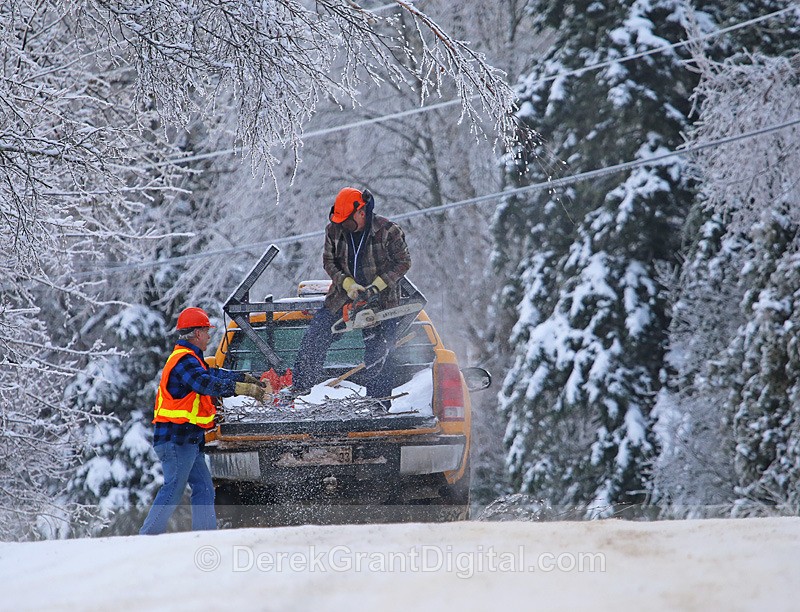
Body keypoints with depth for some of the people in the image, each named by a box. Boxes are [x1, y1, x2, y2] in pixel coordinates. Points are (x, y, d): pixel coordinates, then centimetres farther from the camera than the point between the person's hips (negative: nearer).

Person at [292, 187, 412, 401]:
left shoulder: (388, 231, -17)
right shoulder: (334, 230, -6)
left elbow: (403, 262, -11)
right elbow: (329, 261, 0)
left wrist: (377, 286, -20)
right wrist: (348, 284, -16)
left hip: (381, 298, -4)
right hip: (344, 294, 4)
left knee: (379, 355, -3)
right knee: (313, 340, -4)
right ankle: (298, 388, 3)